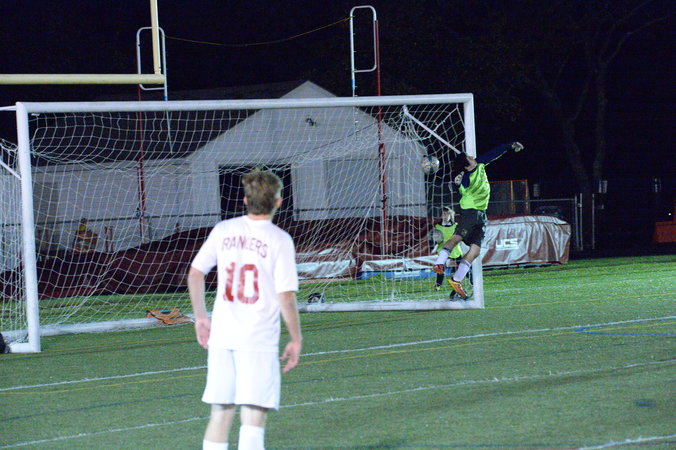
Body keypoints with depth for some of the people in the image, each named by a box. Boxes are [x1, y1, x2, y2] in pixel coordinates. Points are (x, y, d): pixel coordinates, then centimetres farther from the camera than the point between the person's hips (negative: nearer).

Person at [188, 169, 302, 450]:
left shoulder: (224, 231, 6)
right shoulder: (280, 240, -7)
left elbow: (195, 274, 11)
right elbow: (286, 297, -10)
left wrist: (200, 317, 22)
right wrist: (296, 339, 0)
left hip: (221, 335, 4)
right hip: (259, 340, -4)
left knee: (220, 413, 13)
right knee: (253, 417, -4)